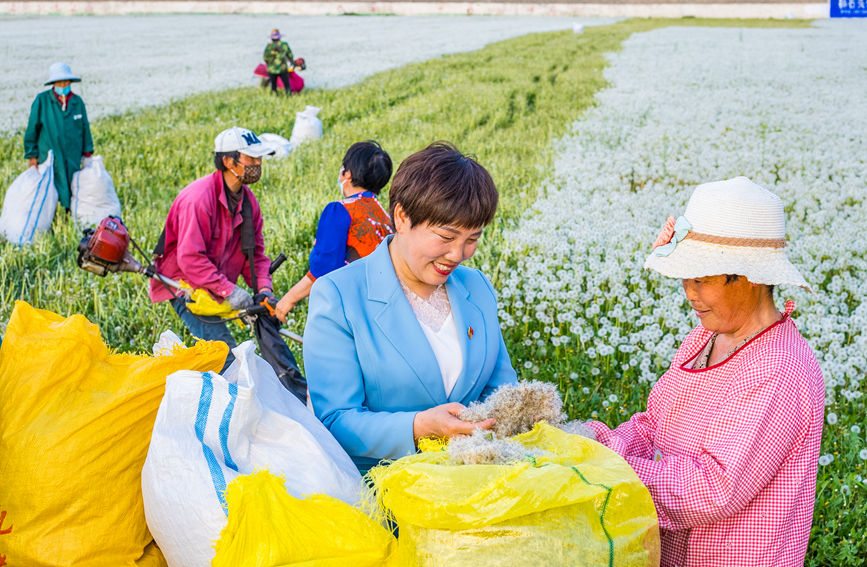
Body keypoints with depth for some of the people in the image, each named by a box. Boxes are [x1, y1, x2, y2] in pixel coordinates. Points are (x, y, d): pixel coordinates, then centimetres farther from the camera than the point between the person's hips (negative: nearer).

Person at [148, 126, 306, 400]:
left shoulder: (248, 199, 2)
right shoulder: (199, 197, -24)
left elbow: (255, 251, 7)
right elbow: (190, 258, -27)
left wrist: (263, 288, -10)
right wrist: (228, 290, -29)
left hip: (220, 284, 7)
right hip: (185, 284, -7)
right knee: (224, 355, -16)